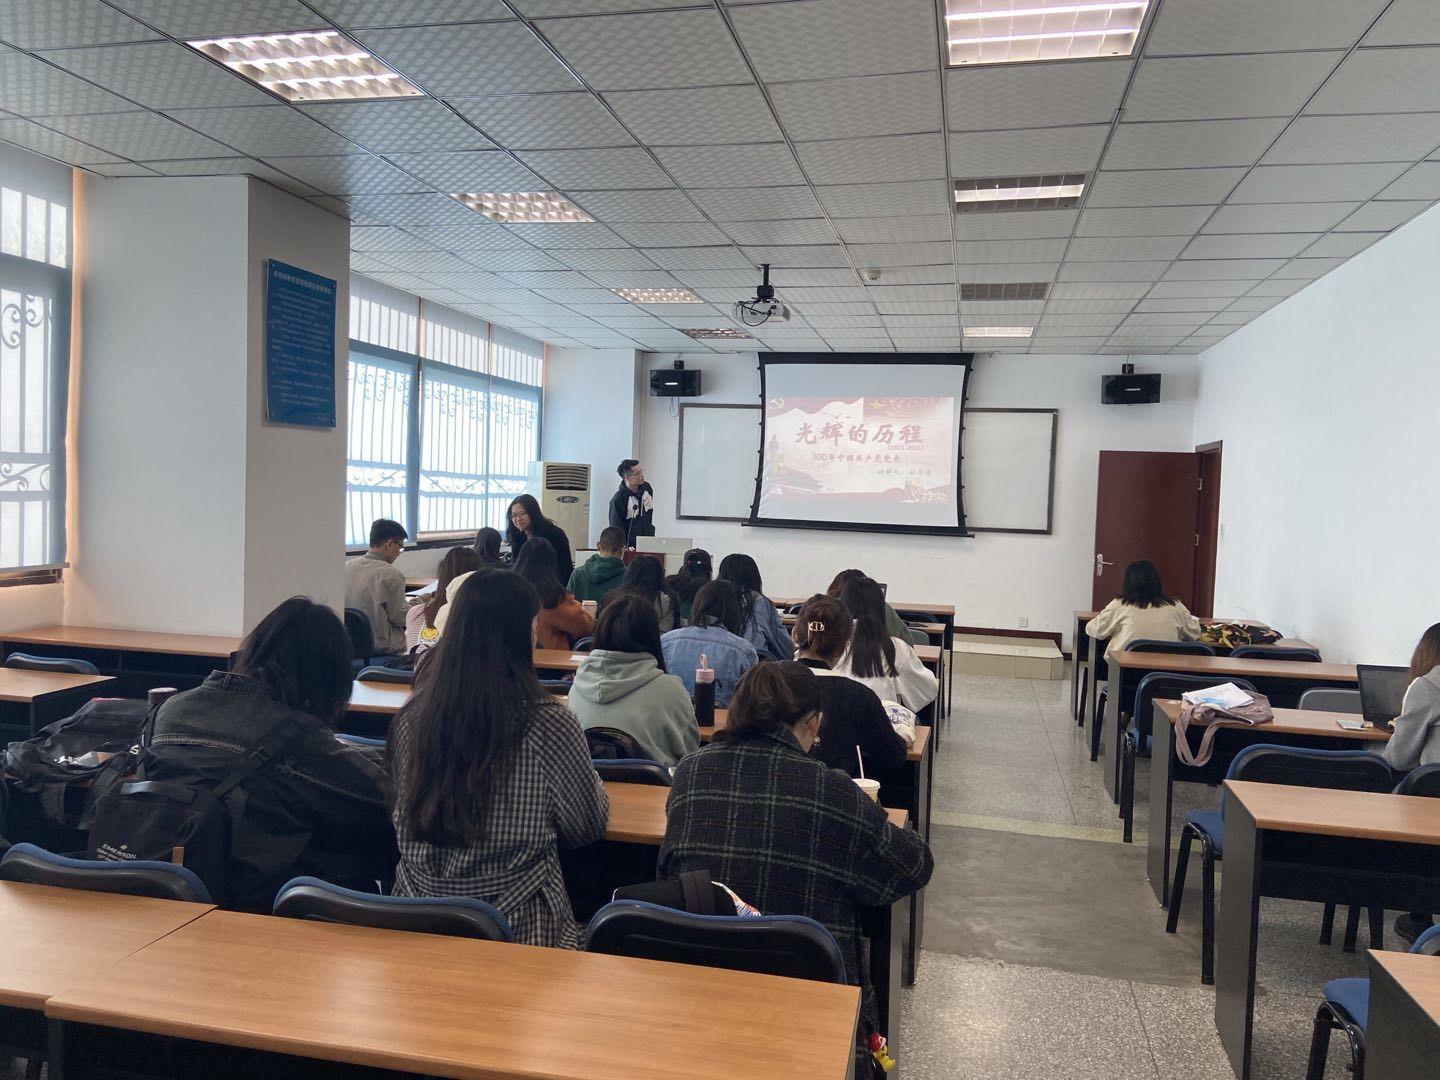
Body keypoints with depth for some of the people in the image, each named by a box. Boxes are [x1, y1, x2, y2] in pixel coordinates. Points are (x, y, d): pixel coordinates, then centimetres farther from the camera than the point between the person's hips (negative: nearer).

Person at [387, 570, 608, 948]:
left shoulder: (411, 717, -6)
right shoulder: (546, 724, -19)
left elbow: (406, 814, 10)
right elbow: (588, 827, -5)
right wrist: (591, 777, 14)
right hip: (517, 926, -4)